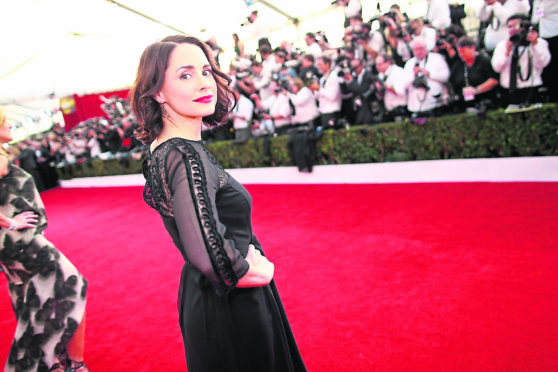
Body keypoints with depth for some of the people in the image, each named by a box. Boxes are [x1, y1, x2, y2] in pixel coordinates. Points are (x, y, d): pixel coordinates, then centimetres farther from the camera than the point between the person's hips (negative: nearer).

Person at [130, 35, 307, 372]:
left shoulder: (162, 149, 1)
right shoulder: (187, 156, -28)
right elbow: (208, 255, -39)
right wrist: (249, 271, -17)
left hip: (201, 294, 9)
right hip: (231, 309, -9)